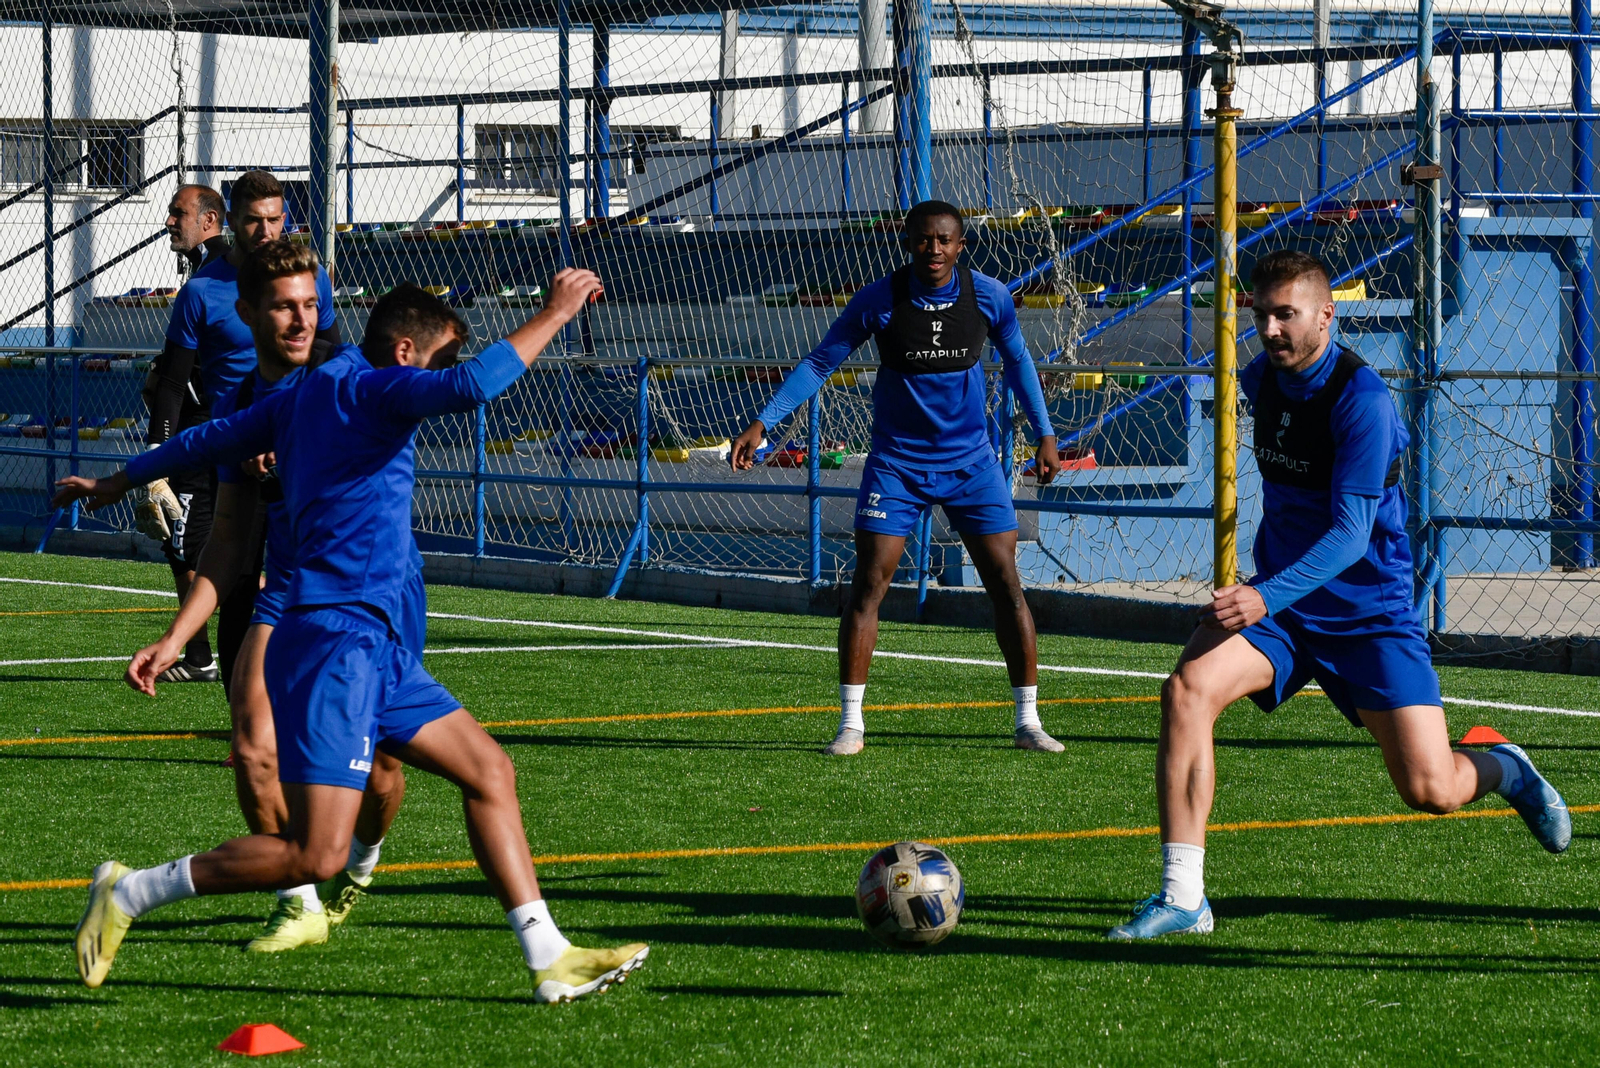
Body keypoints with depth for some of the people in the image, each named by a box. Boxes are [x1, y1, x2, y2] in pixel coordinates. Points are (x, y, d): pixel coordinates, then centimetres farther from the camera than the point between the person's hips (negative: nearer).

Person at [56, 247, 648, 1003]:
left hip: (374, 649, 11)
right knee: (315, 855, -13)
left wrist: (115, 485, 45)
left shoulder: (304, 399, 18)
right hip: (334, 638, -11)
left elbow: (208, 440, 31)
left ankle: (550, 960, 9)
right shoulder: (360, 386, -9)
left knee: (489, 772, 9)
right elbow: (471, 387, -27)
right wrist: (554, 315, -17)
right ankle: (129, 895, -1)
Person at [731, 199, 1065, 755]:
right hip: (897, 464, -1)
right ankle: (850, 724, -1)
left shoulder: (989, 296, -7)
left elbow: (1016, 358, 12)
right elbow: (819, 363, -3)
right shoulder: (878, 301, -12)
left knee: (1006, 585, -2)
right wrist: (762, 423, -10)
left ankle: (1028, 720, 7)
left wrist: (1044, 433, 15)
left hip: (971, 463, 1)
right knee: (867, 586, -8)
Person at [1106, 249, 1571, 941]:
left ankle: (1501, 771, 31)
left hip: (1369, 610, -5)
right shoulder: (1260, 380, 2)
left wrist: (1267, 597, -39)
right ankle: (1181, 897, -24)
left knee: (1429, 790, -9)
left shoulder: (1362, 400, -20)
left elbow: (1351, 531, -27)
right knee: (1188, 688, -24)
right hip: (1277, 601, 5)